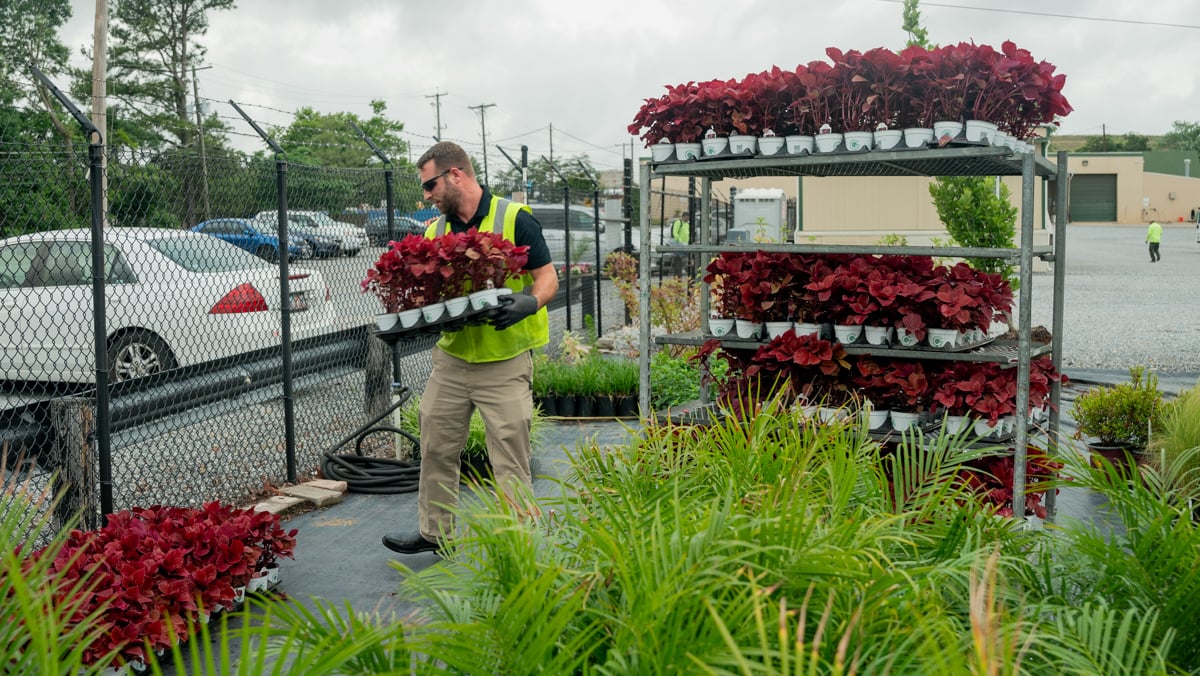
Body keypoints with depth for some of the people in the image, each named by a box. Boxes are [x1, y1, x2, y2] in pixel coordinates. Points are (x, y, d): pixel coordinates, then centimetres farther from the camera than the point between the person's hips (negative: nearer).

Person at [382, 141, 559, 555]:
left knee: (510, 461, -2)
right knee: (436, 447, 14)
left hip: (505, 362, -6)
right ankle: (434, 532, 31)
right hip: (451, 356, 6)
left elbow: (547, 278, -7)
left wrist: (530, 302, -28)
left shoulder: (514, 219, -7)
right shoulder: (435, 231, 10)